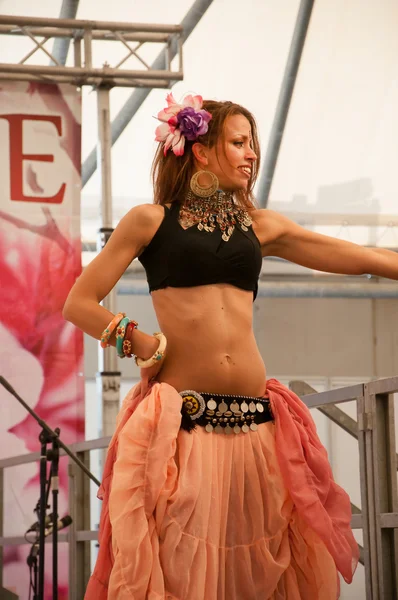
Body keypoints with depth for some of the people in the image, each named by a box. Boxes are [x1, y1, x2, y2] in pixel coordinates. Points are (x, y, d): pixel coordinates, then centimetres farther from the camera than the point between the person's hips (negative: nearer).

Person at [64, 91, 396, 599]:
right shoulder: (152, 220, 5)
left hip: (254, 422, 4)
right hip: (181, 418, -4)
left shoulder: (259, 227, 16)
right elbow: (79, 304, 4)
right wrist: (144, 346, -3)